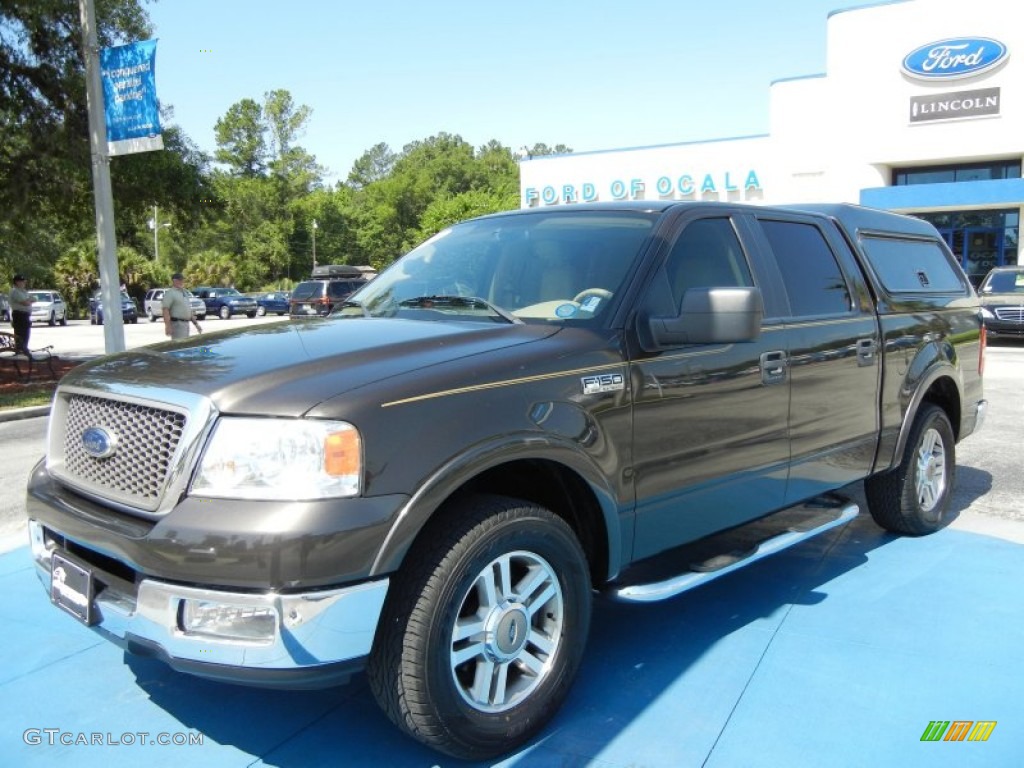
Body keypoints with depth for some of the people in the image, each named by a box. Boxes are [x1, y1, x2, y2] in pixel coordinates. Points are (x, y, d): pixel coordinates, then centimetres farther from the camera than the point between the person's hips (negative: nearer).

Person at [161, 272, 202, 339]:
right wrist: (168, 326, -26)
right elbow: (165, 310, -17)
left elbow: (189, 310, 25)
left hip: (186, 324, 9)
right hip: (177, 323, -9)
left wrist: (196, 323, 20)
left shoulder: (183, 293, 20)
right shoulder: (170, 293, -8)